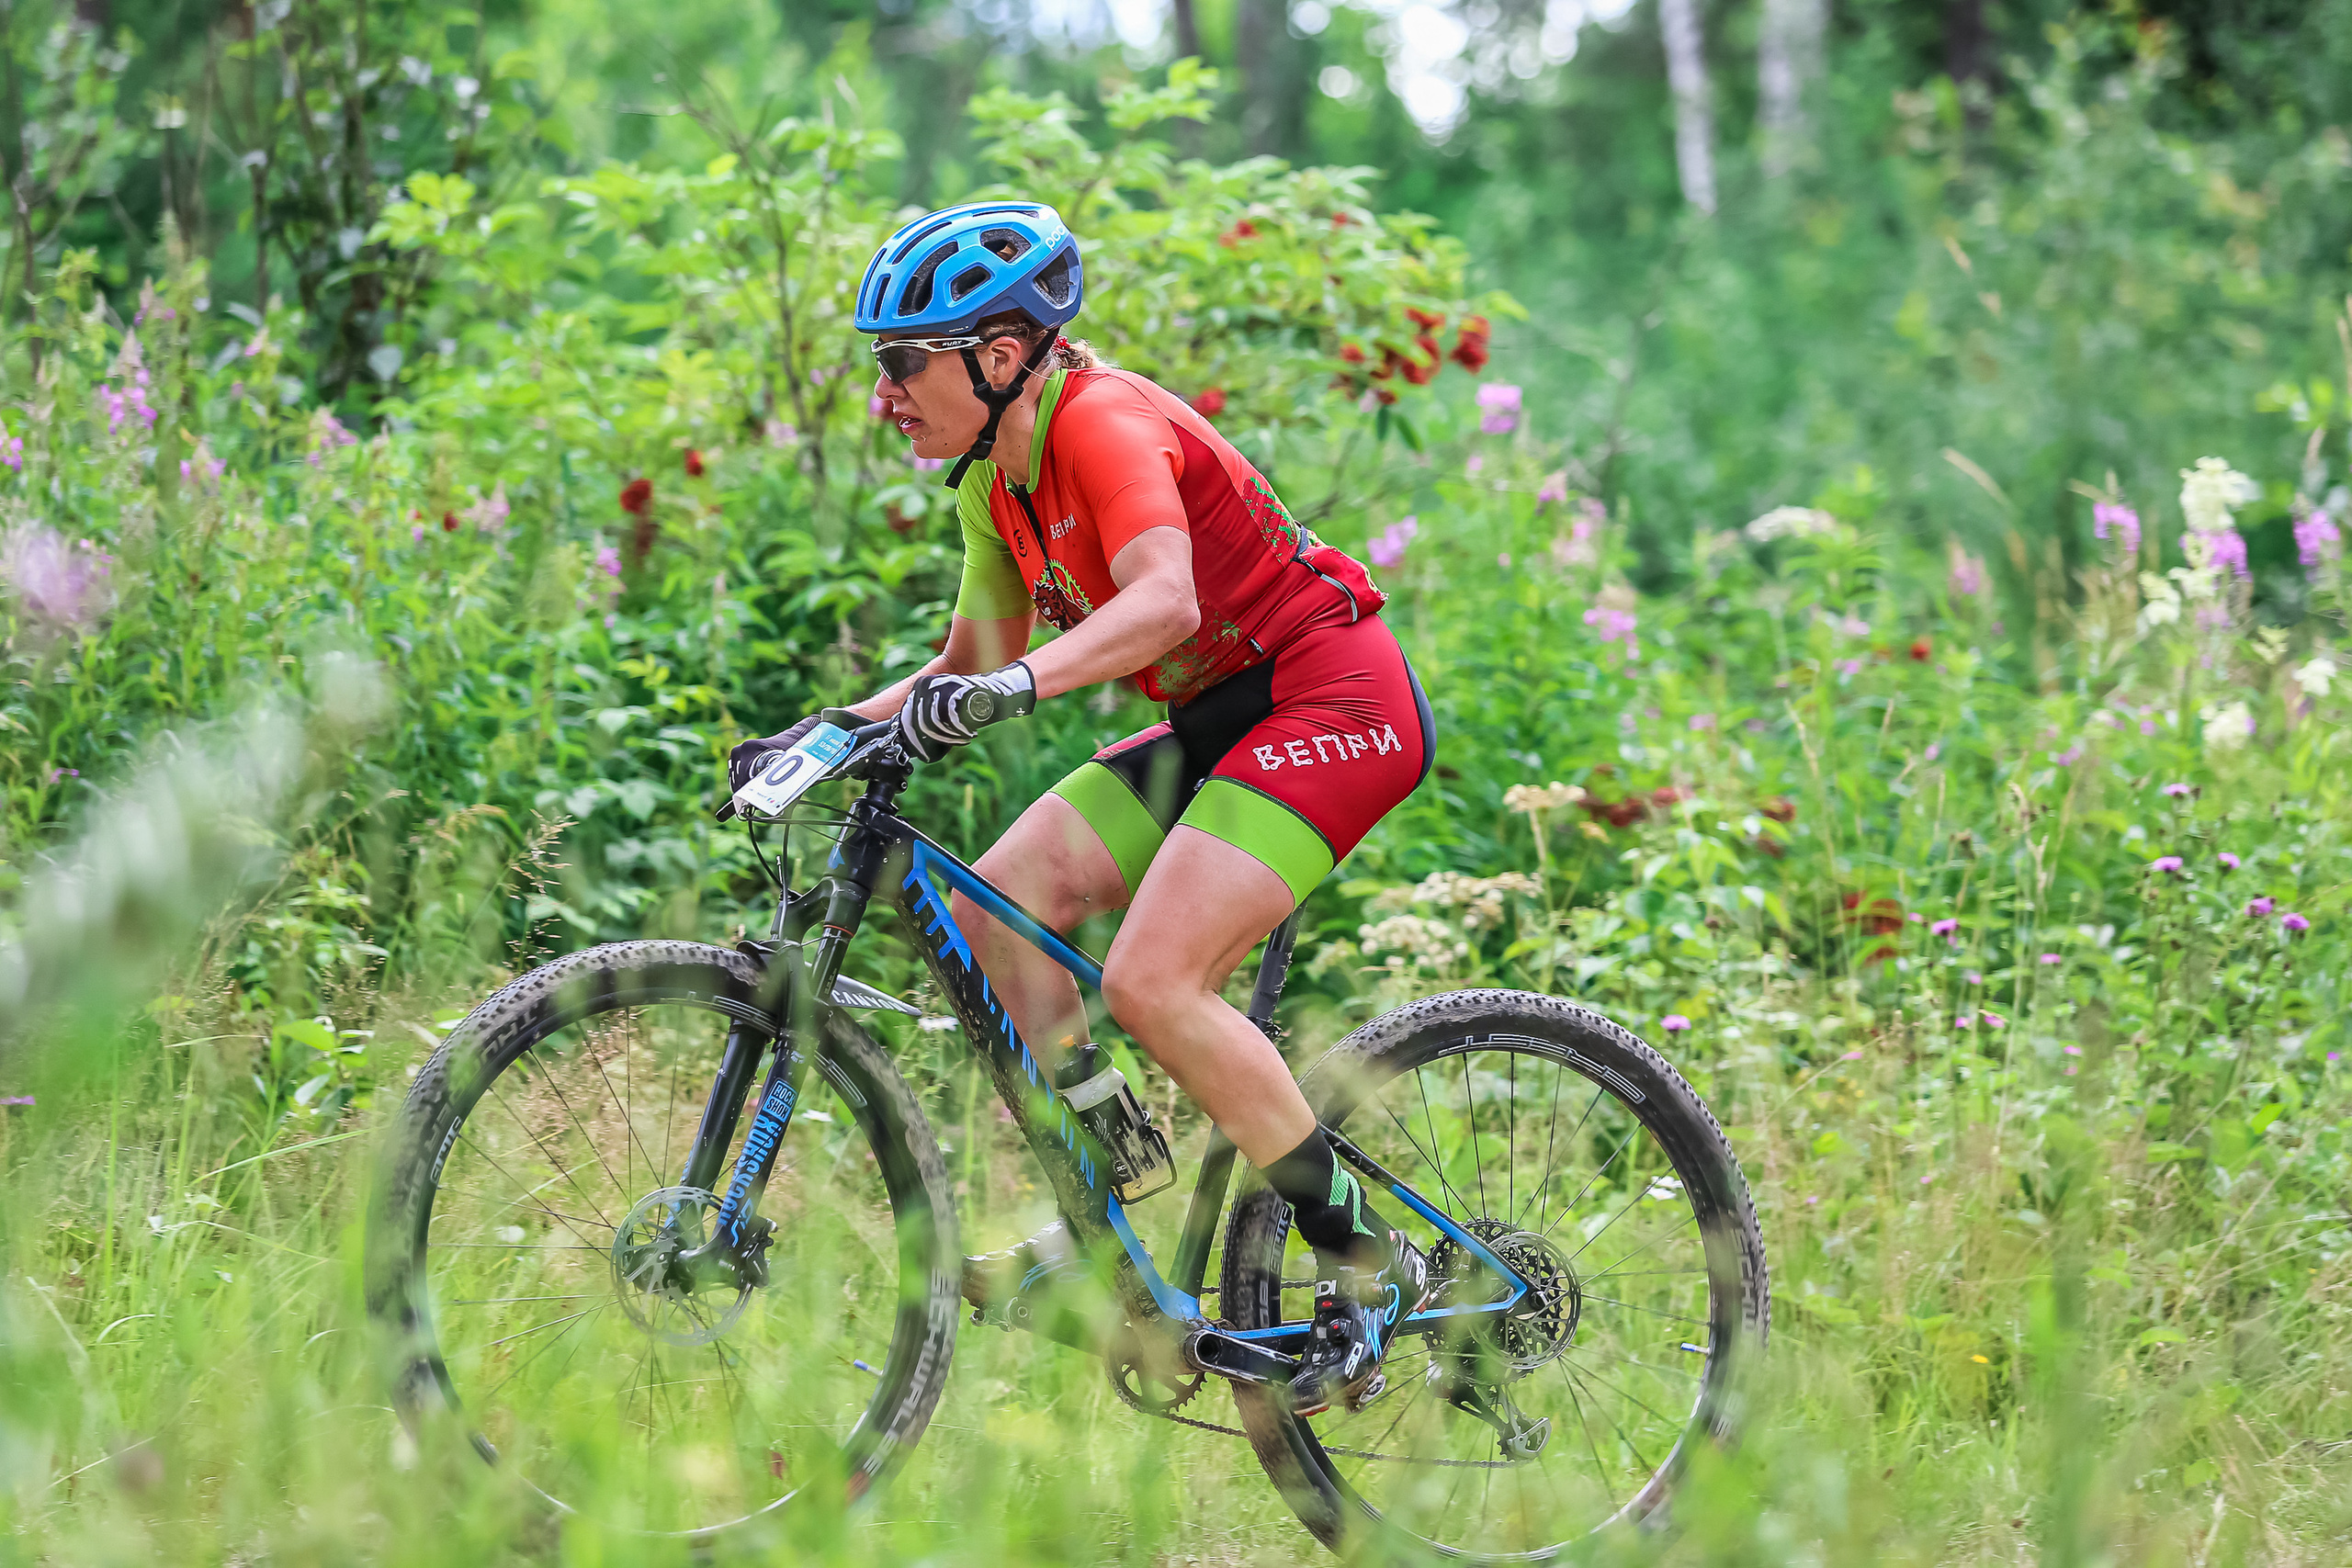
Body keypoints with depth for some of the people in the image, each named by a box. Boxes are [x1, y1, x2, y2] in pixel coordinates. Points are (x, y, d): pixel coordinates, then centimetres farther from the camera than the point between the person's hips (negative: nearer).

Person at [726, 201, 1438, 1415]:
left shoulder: (1103, 425, -20)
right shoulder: (994, 477, 8)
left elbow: (1163, 601, -36)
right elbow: (973, 662, 16)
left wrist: (1013, 685, -50)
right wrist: (825, 734, 3)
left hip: (1334, 701, -9)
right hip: (1218, 721, 9)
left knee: (1151, 983, -22)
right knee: (990, 909, -3)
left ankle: (1367, 1262, -9)